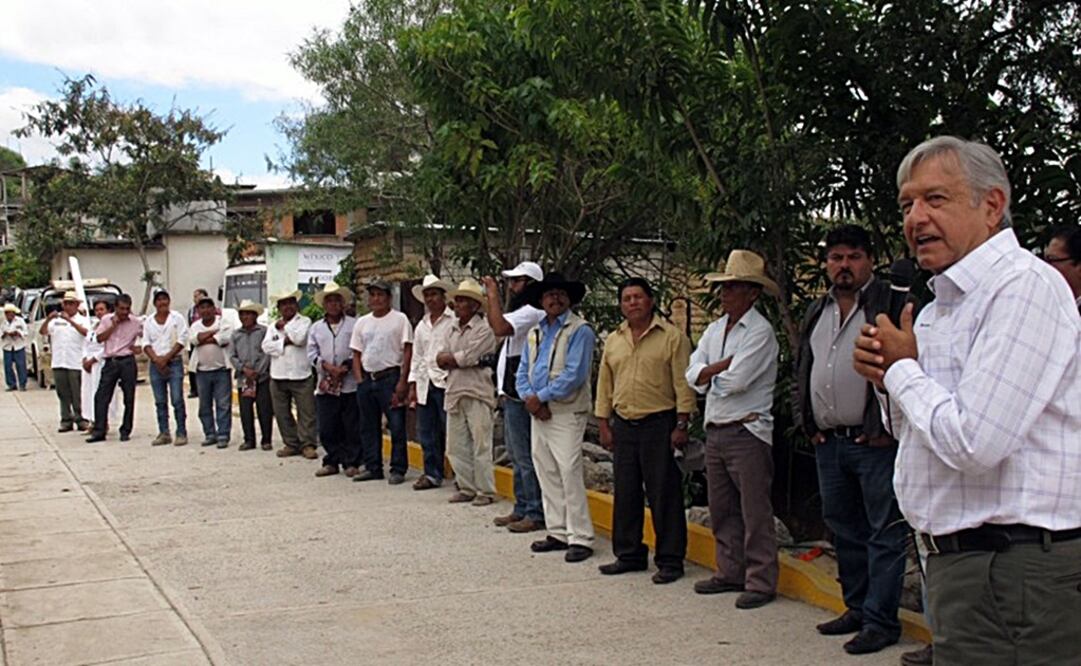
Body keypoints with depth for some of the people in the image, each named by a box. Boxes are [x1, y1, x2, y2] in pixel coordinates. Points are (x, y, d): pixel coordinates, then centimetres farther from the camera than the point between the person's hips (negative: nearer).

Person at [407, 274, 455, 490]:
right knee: (426, 432, 8)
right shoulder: (421, 325, 18)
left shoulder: (454, 321, -4)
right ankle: (432, 474, 17)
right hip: (425, 384, 7)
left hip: (446, 382, -7)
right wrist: (413, 385, 14)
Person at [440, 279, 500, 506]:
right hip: (454, 393, 8)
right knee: (456, 446, 8)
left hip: (477, 394, -8)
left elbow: (469, 357, -15)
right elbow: (441, 360, 11)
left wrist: (449, 357, 0)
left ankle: (485, 491, 0)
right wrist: (458, 359, -6)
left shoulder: (484, 329, -6)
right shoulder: (454, 331, 18)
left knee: (481, 445, -5)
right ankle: (466, 488, 17)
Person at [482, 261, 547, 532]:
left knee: (526, 457, -7)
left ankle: (536, 514, -3)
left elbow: (500, 327, -29)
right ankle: (522, 509, 23)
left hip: (520, 397, -11)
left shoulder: (531, 312, -15)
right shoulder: (522, 311, 19)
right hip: (511, 395, 11)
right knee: (517, 455, 15)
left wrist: (493, 295, -21)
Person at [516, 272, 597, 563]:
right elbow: (523, 372, 13)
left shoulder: (579, 331, -6)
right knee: (546, 474, 10)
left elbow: (574, 375, -16)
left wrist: (541, 397, -13)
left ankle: (580, 538, -6)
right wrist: (529, 399, -6)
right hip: (538, 412, 7)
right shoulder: (534, 333, 16)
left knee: (569, 474, -10)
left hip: (566, 412, -7)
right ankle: (557, 532, 19)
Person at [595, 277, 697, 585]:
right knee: (625, 493, 10)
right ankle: (629, 555, 21)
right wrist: (604, 424, 10)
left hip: (659, 424, -5)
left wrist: (681, 424, -11)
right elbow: (604, 385, 16)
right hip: (623, 426, 5)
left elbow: (683, 384, -6)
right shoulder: (613, 341, 13)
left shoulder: (672, 337, -3)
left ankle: (670, 561, 5)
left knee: (664, 495, -3)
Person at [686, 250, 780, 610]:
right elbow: (693, 375, 4)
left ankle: (761, 582, 1)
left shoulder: (760, 331, -10)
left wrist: (709, 375, -2)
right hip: (714, 430, 8)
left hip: (747, 432, -8)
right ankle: (730, 573, 23)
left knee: (755, 511, -4)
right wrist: (725, 366, -11)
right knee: (722, 509, 13)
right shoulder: (714, 330, 14)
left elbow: (736, 380, -20)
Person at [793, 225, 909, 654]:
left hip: (874, 442, -7)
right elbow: (802, 370, 24)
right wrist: (808, 423, 15)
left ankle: (881, 620, 4)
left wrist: (886, 429, -14)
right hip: (827, 442, 8)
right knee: (844, 531, 15)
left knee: (884, 534, -1)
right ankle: (857, 608, 27)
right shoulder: (817, 313, 16)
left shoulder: (890, 304, -7)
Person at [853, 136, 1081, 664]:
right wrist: (887, 379, 3)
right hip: (956, 557, 10)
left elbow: (973, 442, -25)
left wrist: (901, 368, -9)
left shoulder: (1023, 285, -16)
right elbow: (913, 431, 23)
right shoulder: (943, 304, 14)